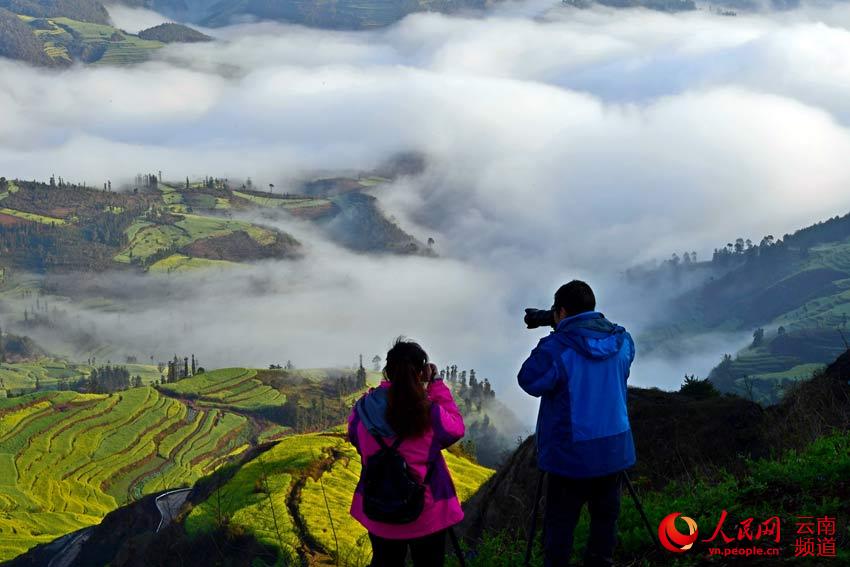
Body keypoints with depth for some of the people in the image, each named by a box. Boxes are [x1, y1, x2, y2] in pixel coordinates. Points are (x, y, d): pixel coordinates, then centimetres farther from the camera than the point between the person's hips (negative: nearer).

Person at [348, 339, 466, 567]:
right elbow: (455, 427, 0)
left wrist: (388, 387, 6)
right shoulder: (430, 414, -21)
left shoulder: (365, 407, -13)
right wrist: (436, 384, 0)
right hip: (427, 514, -2)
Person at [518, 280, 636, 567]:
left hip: (571, 453, -5)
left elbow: (530, 381, -7)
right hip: (614, 449, 5)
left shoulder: (556, 347, -19)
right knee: (605, 516, 15)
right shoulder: (622, 340, -1)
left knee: (560, 522, 6)